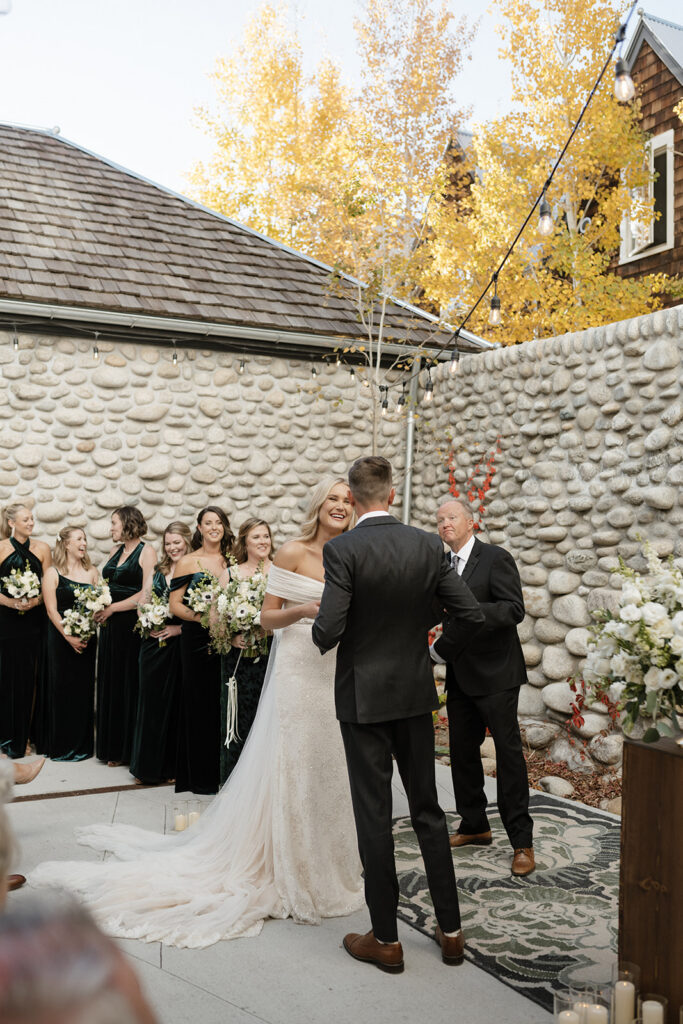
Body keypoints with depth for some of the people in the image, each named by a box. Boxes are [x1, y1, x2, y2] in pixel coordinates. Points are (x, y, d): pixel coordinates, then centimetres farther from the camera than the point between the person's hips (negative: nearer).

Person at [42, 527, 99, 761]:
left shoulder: (91, 572, 10)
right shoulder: (53, 573, -1)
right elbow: (51, 610, -7)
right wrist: (69, 636, -15)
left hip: (87, 638, 3)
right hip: (61, 638, -3)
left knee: (84, 690, 6)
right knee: (62, 690, 0)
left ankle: (82, 745, 16)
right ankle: (62, 746, 10)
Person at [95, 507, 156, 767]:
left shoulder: (146, 551, -7)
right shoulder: (115, 550, 15)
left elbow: (146, 594, -14)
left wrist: (112, 609, -12)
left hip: (132, 624, -7)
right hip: (111, 626, 7)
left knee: (129, 683, -1)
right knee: (110, 683, 9)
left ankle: (127, 748, 10)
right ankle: (112, 747, 19)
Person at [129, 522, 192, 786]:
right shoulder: (158, 570, 13)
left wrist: (179, 628, -17)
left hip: (179, 644, -5)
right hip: (153, 643, 5)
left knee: (174, 703, 2)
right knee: (151, 701, 8)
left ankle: (171, 766, 13)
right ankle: (148, 766, 18)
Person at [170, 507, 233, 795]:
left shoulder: (232, 561, 9)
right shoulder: (187, 562, 1)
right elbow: (175, 604, -3)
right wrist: (200, 617, -18)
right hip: (197, 640, -2)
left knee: (223, 704, 4)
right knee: (198, 703, 2)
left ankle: (221, 772, 16)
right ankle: (200, 776, 12)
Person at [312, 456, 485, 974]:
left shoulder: (342, 550, -16)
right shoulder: (429, 546, -3)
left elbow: (328, 632, -21)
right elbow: (472, 614, -3)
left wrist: (319, 630, 3)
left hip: (364, 696, -4)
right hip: (416, 693, 4)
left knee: (374, 816, 6)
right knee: (428, 810, 15)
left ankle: (386, 938, 16)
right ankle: (451, 929, 23)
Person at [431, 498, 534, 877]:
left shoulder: (495, 558, -8)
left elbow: (514, 609, -18)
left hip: (495, 675, -7)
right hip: (460, 676, 7)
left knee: (508, 753, -4)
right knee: (462, 753, 12)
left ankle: (521, 841, 3)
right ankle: (474, 826, 27)